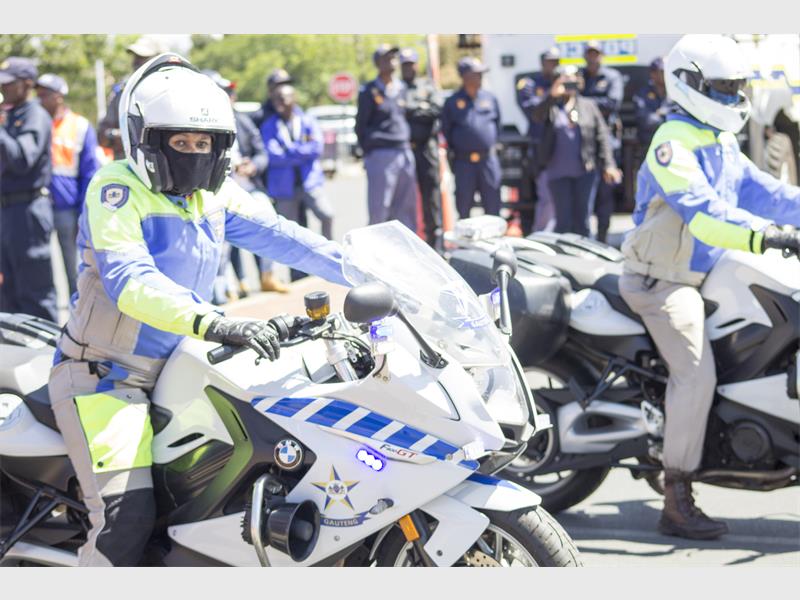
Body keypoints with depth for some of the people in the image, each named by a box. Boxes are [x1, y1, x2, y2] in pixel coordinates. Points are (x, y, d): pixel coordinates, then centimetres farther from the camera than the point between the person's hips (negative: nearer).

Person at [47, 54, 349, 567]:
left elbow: (277, 236, 0)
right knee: (128, 515, -21)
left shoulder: (216, 194, 7)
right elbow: (129, 279, -31)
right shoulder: (116, 190, -16)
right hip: (104, 377, -8)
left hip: (174, 368, 8)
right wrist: (214, 324, -45)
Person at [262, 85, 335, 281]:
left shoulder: (308, 121, 7)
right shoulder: (269, 126, 3)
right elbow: (273, 155, -10)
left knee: (327, 215, -22)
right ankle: (297, 277, 14)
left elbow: (317, 147, -7)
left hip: (310, 181, 0)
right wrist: (303, 151, -9)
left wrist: (290, 150, -10)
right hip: (284, 186, 0)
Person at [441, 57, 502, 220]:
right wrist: (452, 155, 4)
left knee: (492, 206, 2)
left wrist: (492, 146, 11)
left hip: (488, 159, 2)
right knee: (463, 206, 4)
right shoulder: (452, 102, 2)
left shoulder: (490, 98, 8)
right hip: (463, 162, -1)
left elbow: (498, 124, 17)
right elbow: (446, 132, 7)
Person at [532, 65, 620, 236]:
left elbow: (602, 136, 6)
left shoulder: (588, 106, 9)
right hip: (559, 172, -1)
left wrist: (608, 165, -2)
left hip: (586, 171, 2)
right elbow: (537, 116, -18)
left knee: (582, 219, 6)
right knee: (564, 219, -2)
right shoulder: (551, 107, 5)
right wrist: (552, 96, -31)